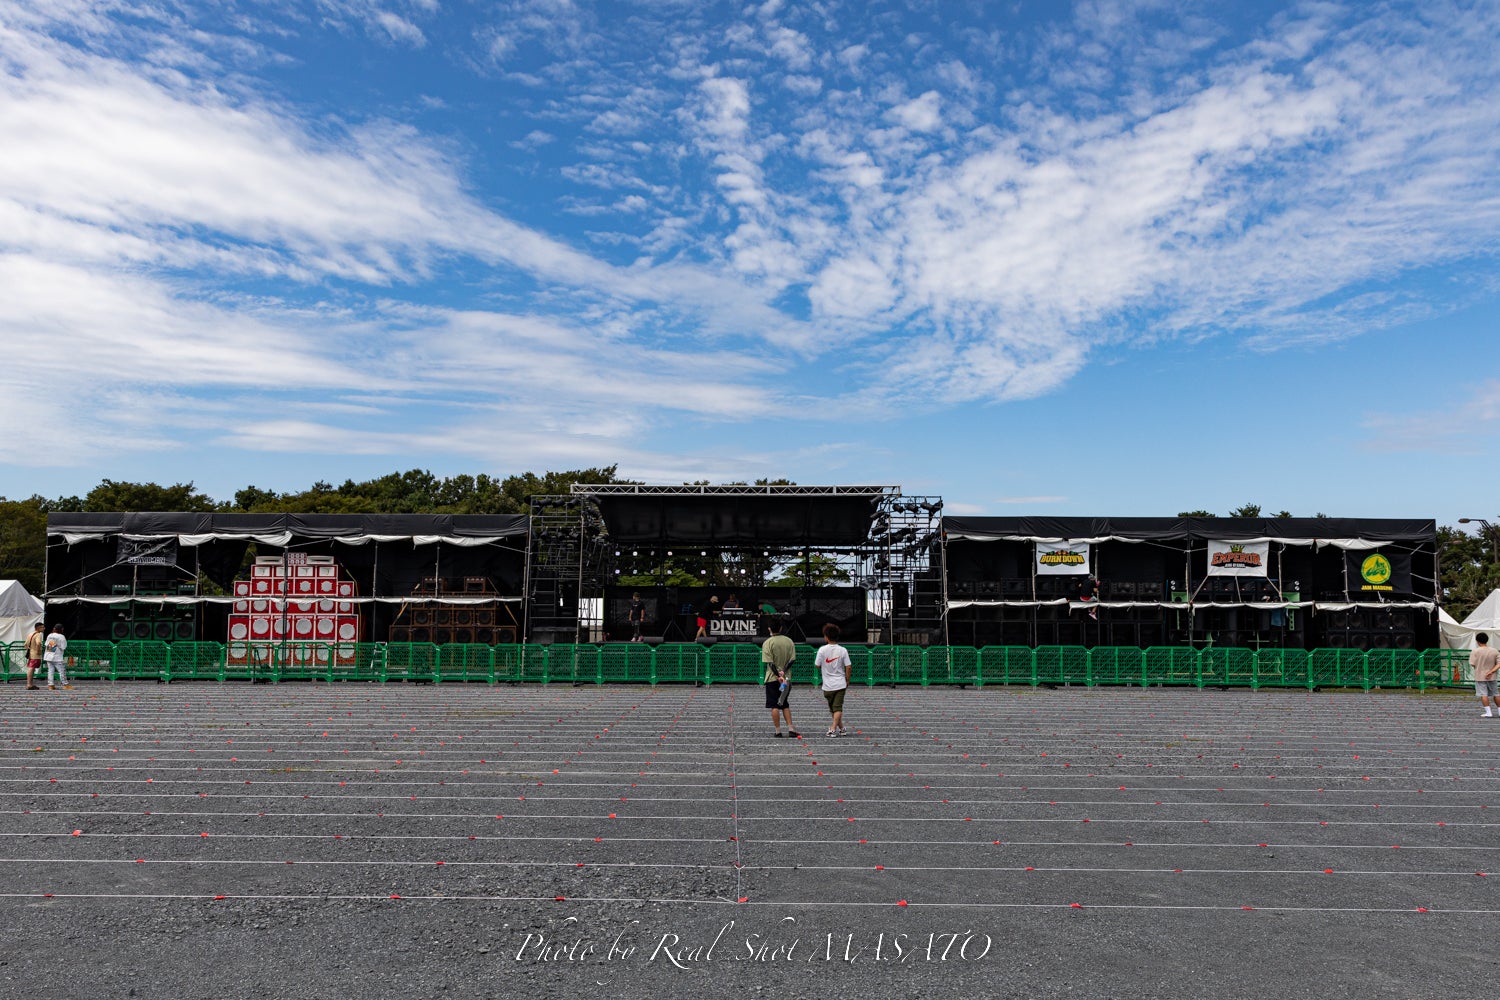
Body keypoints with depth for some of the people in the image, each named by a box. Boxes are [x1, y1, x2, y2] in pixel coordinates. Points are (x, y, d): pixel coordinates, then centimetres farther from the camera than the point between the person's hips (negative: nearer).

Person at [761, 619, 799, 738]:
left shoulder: (767, 642, -9)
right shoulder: (789, 641, 4)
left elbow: (770, 662, -15)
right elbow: (792, 659, -1)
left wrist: (778, 675, -16)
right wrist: (784, 671, -7)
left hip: (773, 678, -4)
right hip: (787, 678, 4)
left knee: (774, 706, 2)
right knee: (784, 705, 15)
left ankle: (778, 731, 3)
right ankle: (791, 729, 9)